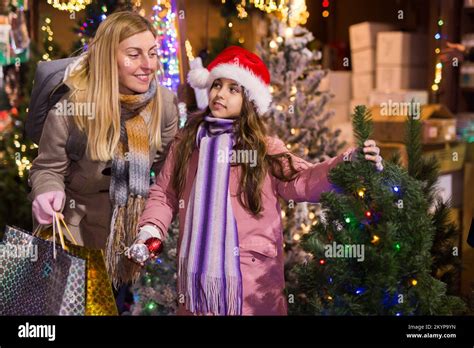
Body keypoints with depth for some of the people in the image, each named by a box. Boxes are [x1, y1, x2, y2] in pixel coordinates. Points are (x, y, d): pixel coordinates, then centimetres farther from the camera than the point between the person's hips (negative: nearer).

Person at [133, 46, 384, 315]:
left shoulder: (265, 147, -1)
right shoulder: (186, 142, 8)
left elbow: (302, 180, -14)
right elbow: (164, 194, 12)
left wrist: (347, 164, -29)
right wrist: (150, 229, -3)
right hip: (198, 269, 3)